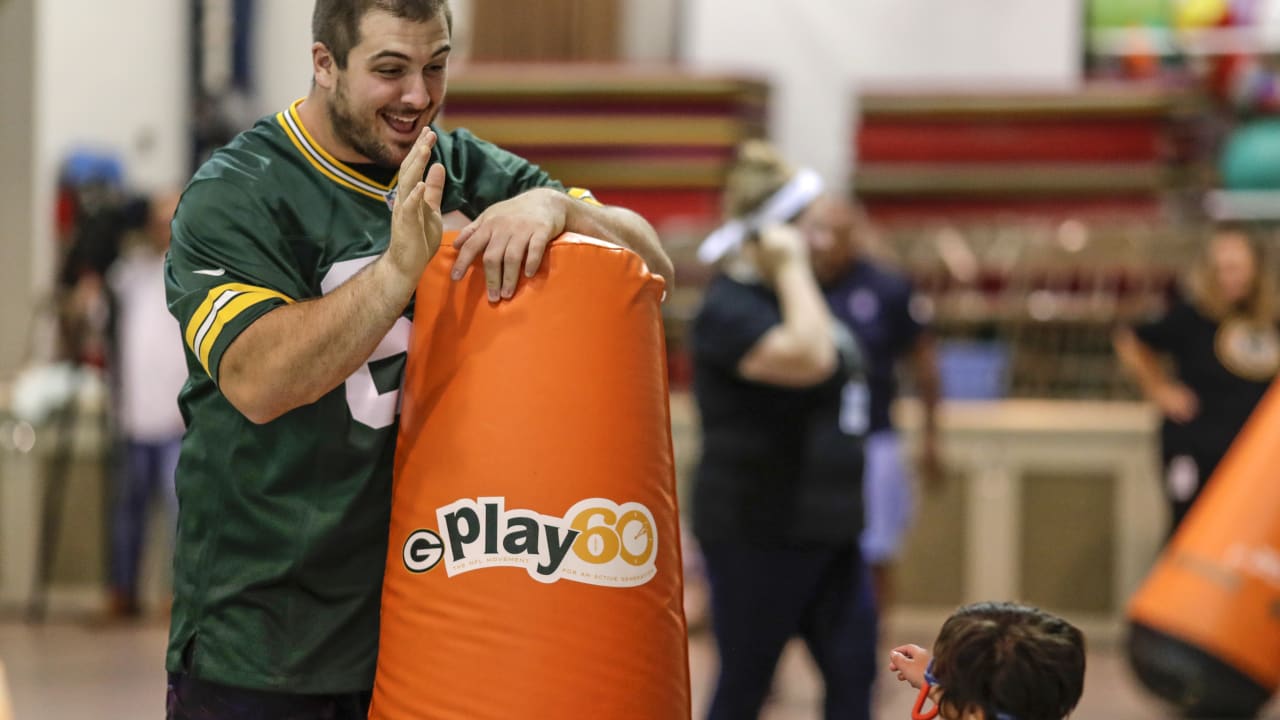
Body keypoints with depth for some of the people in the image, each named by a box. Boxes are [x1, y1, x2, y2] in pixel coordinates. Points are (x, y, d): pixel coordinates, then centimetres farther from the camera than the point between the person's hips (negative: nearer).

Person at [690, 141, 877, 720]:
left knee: (853, 671, 3)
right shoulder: (729, 309, -16)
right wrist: (791, 267, -23)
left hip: (825, 530, 9)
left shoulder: (788, 295, 13)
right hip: (757, 534, -9)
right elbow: (808, 358, -33)